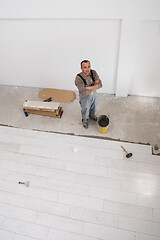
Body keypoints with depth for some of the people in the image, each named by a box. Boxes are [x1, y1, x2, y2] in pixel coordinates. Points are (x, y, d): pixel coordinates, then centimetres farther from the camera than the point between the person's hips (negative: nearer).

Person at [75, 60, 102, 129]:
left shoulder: (93, 72, -19)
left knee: (93, 107, 30)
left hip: (94, 95, 5)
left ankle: (92, 116, 64)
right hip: (85, 97, -4)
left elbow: (100, 84, -21)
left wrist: (89, 87, -35)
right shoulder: (78, 78, -34)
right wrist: (95, 85, -28)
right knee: (85, 110, 21)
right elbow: (84, 92, -37)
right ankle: (85, 120, 53)